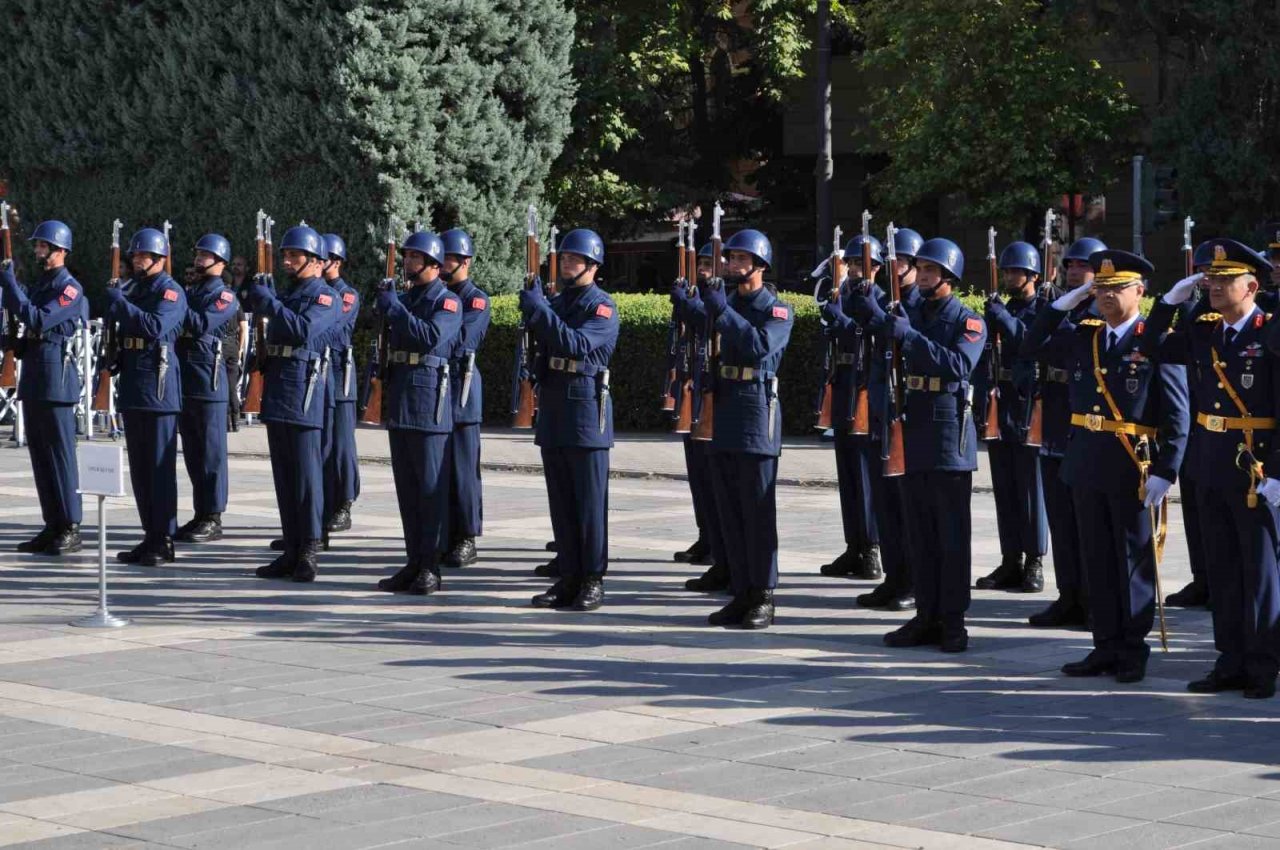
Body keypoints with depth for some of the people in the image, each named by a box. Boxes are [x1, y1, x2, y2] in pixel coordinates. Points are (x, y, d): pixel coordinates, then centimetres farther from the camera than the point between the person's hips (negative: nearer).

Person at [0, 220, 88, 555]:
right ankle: (52, 527, 15)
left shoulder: (70, 287, -11)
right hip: (33, 377, 9)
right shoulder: (40, 283, 17)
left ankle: (70, 530, -3)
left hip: (57, 379, -9)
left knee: (60, 453, -7)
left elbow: (39, 320, -21)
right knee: (39, 454, 10)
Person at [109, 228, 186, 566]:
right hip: (132, 386, 8)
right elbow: (114, 324, 17)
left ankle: (164, 541, -3)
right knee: (139, 467, 10)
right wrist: (113, 299, 1)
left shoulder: (170, 291, -8)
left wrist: (120, 301, -20)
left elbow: (156, 326, -23)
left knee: (160, 465, -6)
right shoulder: (133, 288, 17)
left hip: (158, 386, -8)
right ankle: (150, 536, 15)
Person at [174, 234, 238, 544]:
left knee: (211, 451, -5)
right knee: (192, 451, 10)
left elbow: (202, 324, -19)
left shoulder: (224, 296, -5)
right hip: (184, 378, 8)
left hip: (208, 379, -8)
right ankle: (200, 514, 16)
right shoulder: (190, 291, 18)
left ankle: (213, 520, -3)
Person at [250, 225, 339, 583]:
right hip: (276, 392, 9)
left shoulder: (325, 296, -6)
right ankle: (292, 550, 14)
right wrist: (263, 297, 5)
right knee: (283, 477, 9)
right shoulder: (288, 293, 20)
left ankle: (309, 552, -5)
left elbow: (304, 329, -22)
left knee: (307, 475, -7)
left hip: (303, 393, -9)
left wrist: (269, 302, -18)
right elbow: (274, 334, 17)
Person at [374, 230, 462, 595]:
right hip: (399, 401, 8)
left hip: (429, 401, -8)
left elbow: (432, 336, -23)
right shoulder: (404, 297, 17)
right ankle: (414, 562, 15)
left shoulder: (447, 301, -6)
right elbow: (390, 339, 16)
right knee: (406, 487, 10)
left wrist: (395, 309, -20)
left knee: (431, 486, -5)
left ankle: (431, 568, -4)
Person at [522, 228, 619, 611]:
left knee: (590, 500, -3)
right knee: (561, 500, 8)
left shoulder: (602, 306, -7)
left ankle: (593, 581, 1)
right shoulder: (556, 301, 15)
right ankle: (568, 577, 13)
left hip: (586, 408, -7)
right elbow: (540, 341, 11)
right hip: (553, 407, 7)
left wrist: (540, 310, -23)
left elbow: (578, 344, -22)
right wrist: (532, 304, -3)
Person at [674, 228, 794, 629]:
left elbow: (761, 345, -23)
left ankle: (764, 597, 1)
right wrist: (688, 303, -16)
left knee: (758, 509, -4)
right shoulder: (725, 298, 13)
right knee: (728, 510, 8)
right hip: (722, 412, 6)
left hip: (757, 413, -6)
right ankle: (741, 593, 14)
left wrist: (721, 311, -29)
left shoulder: (777, 310, -7)